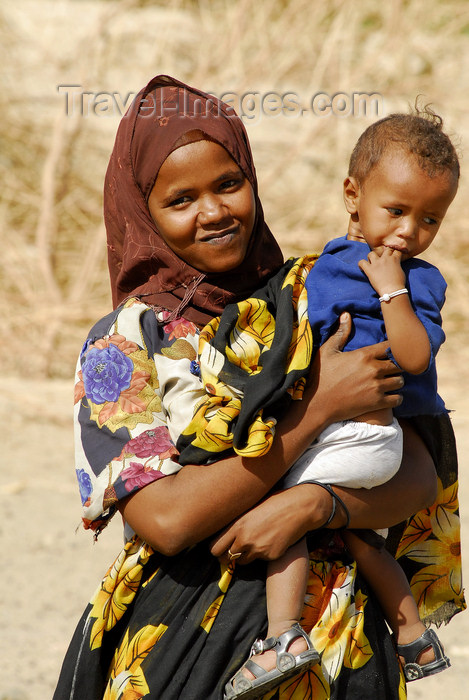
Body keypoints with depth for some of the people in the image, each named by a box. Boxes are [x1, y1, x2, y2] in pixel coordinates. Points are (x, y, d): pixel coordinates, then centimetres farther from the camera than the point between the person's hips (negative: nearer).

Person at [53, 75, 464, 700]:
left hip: (337, 646, 3)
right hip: (185, 646, -2)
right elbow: (166, 519, -17)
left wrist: (312, 505, -20)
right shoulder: (123, 343, -4)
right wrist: (317, 405, -16)